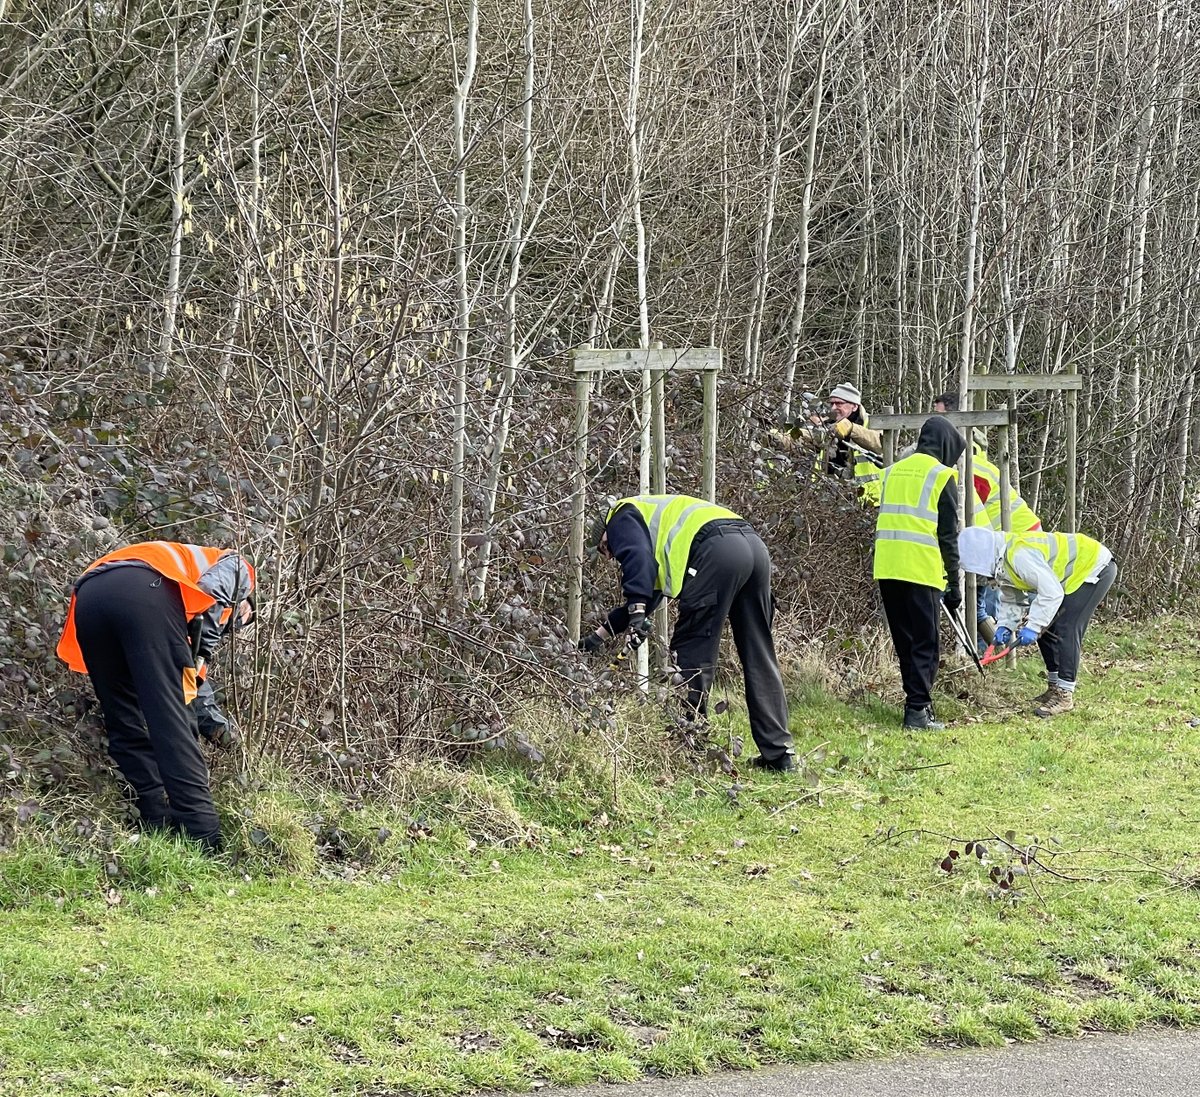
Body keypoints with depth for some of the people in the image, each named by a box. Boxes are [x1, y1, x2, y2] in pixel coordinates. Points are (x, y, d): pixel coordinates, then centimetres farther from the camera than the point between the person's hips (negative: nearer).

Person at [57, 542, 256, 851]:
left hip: (88, 595, 6)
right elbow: (212, 593, 4)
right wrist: (197, 662, 3)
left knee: (125, 724, 16)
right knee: (172, 718, -6)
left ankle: (162, 831, 12)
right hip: (144, 591, -6)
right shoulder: (235, 567, 32)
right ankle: (207, 843, -9)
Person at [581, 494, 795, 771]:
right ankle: (779, 753, 7)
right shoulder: (655, 524, 41)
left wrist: (636, 613, -14)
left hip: (718, 550, -9)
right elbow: (647, 596, 46)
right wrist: (600, 634, 51)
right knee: (759, 659, 9)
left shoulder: (621, 518, 16)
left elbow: (637, 559, -6)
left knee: (692, 654, -1)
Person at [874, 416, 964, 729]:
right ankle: (917, 710, -6)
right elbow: (948, 535, -4)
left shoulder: (893, 472, 17)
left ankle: (917, 701, 18)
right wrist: (954, 582, 1)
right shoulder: (941, 476, -1)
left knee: (905, 642, 14)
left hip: (887, 570, 6)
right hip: (922, 571, -6)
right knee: (925, 644, -1)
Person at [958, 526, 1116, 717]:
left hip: (1096, 568, -10)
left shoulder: (1019, 555, -33)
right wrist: (1006, 626, -1)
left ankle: (1065, 694, -11)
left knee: (1066, 630, -17)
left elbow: (1052, 593, -34)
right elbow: (1011, 598, 14)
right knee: (1045, 629, 10)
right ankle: (1055, 686, 20)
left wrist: (1032, 627, -30)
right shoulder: (1002, 561, 1)